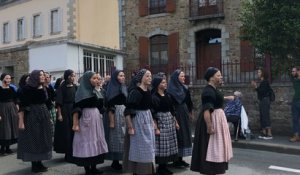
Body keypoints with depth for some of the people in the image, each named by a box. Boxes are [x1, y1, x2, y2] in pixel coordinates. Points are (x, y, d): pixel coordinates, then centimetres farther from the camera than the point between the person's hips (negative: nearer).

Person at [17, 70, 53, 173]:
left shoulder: (43, 88, 8)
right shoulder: (27, 89, -11)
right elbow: (22, 106, -14)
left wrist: (48, 117, 16)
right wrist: (21, 121, -18)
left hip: (43, 116, 7)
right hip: (31, 117, -7)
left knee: (42, 139, 11)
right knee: (33, 140, 2)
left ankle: (39, 163, 23)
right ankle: (35, 165, 12)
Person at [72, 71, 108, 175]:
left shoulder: (94, 91, 11)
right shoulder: (81, 92, -11)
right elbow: (76, 109, -16)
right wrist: (75, 124, -20)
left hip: (96, 117, 8)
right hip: (86, 118, -8)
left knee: (95, 142, 11)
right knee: (87, 142, -1)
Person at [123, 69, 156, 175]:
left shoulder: (148, 91, 6)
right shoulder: (135, 91, -17)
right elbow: (128, 110, -19)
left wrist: (152, 122, 19)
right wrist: (130, 127, -20)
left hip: (148, 120, 8)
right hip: (138, 120, -8)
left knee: (148, 147, 15)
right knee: (139, 147, 3)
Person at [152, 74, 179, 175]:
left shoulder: (167, 95, 10)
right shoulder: (154, 97, -12)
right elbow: (153, 114, -15)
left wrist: (175, 122, 15)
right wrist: (156, 128, -18)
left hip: (170, 121, 8)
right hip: (160, 121, -7)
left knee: (169, 144, 10)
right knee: (162, 144, -3)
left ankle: (164, 166, 21)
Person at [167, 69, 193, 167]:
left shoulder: (184, 88, 11)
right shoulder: (171, 89, -11)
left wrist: (190, 113, 16)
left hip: (184, 114, 8)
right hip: (176, 114, -8)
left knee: (184, 135, 10)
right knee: (177, 136, -3)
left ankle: (180, 159, 19)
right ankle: (176, 160, 8)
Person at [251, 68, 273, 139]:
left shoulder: (265, 81, -11)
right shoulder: (261, 82, 15)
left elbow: (262, 91, -20)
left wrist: (256, 87, -21)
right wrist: (255, 87, 9)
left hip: (265, 100, -10)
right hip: (262, 100, 10)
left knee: (266, 116, -9)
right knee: (262, 117, 12)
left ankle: (269, 134, -6)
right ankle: (264, 133, 19)